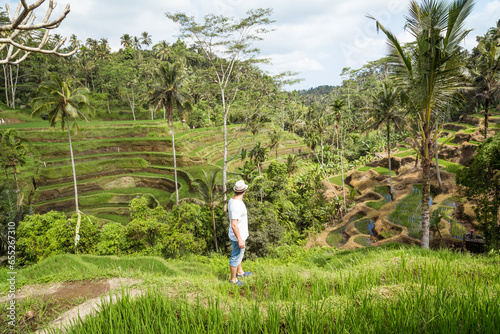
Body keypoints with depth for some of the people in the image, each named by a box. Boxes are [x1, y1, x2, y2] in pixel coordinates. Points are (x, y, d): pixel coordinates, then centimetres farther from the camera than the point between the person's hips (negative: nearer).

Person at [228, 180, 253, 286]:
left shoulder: (232, 200, 0)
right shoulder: (236, 206, -30)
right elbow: (234, 225, -30)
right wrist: (240, 240, -24)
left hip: (240, 235, 10)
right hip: (238, 237, -10)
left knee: (239, 254, 27)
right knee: (236, 258, 7)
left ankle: (240, 272, 47)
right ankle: (233, 279, 24)